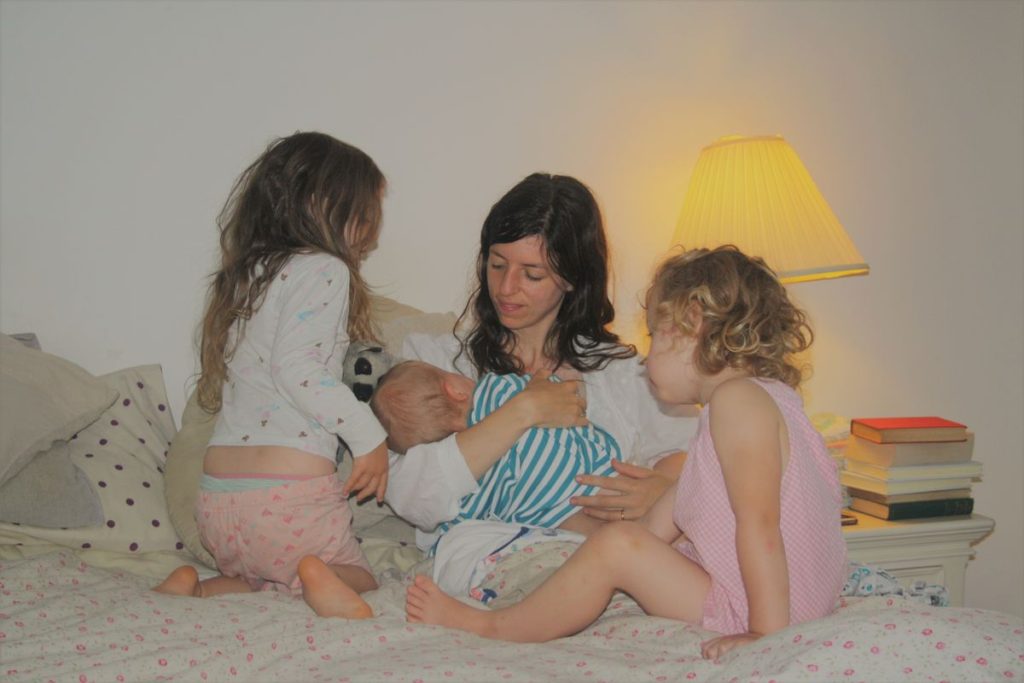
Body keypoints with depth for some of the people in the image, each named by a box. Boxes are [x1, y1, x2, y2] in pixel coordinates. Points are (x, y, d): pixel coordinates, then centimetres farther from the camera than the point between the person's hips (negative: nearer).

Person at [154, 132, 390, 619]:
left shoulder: (248, 274, 19)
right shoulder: (322, 269, -6)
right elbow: (295, 367, -18)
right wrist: (368, 435, -12)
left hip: (216, 498, 7)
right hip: (289, 492, -7)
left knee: (271, 583, 27)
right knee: (358, 580, 12)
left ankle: (199, 590, 1)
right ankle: (317, 579, -19)